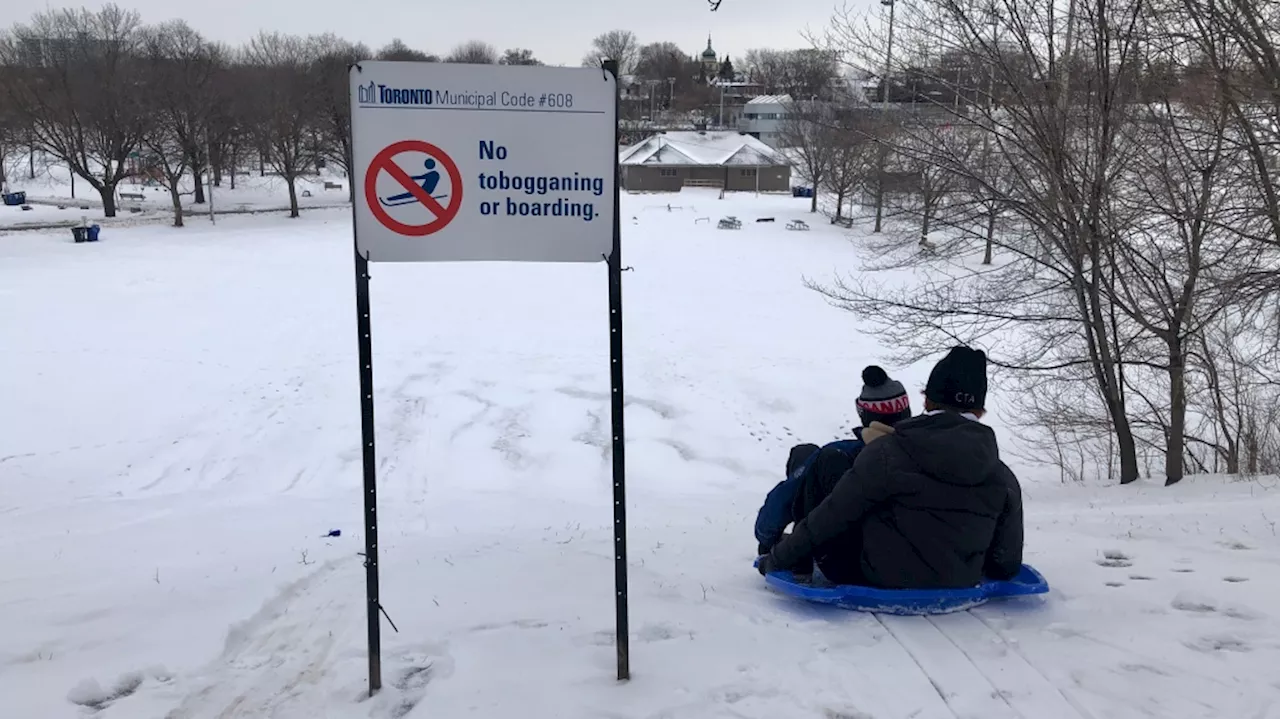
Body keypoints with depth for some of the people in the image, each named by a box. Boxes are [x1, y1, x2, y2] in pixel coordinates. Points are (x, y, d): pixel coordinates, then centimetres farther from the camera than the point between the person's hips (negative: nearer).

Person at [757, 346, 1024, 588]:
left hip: (878, 583, -4)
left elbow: (829, 518, -12)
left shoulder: (887, 455, -18)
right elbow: (1007, 564, 1)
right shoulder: (1005, 480, -7)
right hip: (956, 588, 5)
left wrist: (777, 559, 3)